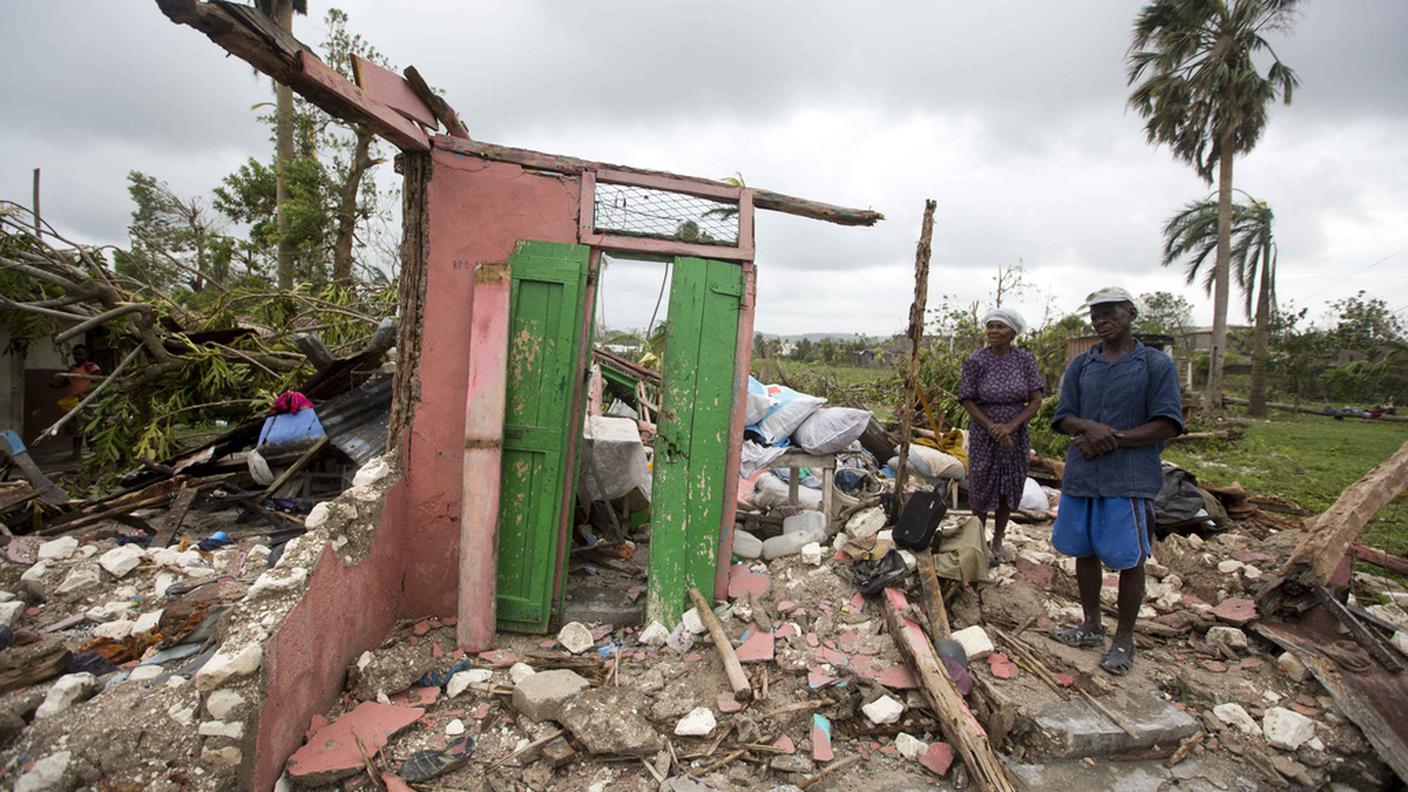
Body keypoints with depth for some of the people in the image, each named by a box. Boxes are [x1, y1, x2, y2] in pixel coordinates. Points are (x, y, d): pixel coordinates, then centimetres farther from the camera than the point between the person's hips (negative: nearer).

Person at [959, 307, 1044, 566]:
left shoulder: (1025, 359, -6)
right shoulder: (976, 361, -12)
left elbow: (1036, 400, -5)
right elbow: (967, 400, -8)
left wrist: (1010, 426, -17)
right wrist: (992, 428, -16)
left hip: (1016, 435, 2)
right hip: (984, 435, -2)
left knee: (1009, 489, 13)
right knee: (982, 488, 8)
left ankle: (998, 541, 32)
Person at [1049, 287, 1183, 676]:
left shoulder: (1156, 364, -1)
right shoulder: (1081, 364, 11)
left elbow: (1167, 424, -8)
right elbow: (1064, 417, 8)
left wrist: (1113, 439, -15)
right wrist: (1090, 428, -14)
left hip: (1129, 479, -4)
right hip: (1081, 476, 5)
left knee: (1129, 560, 3)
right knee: (1084, 552, 13)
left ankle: (1124, 640, 19)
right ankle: (1092, 627, 29)